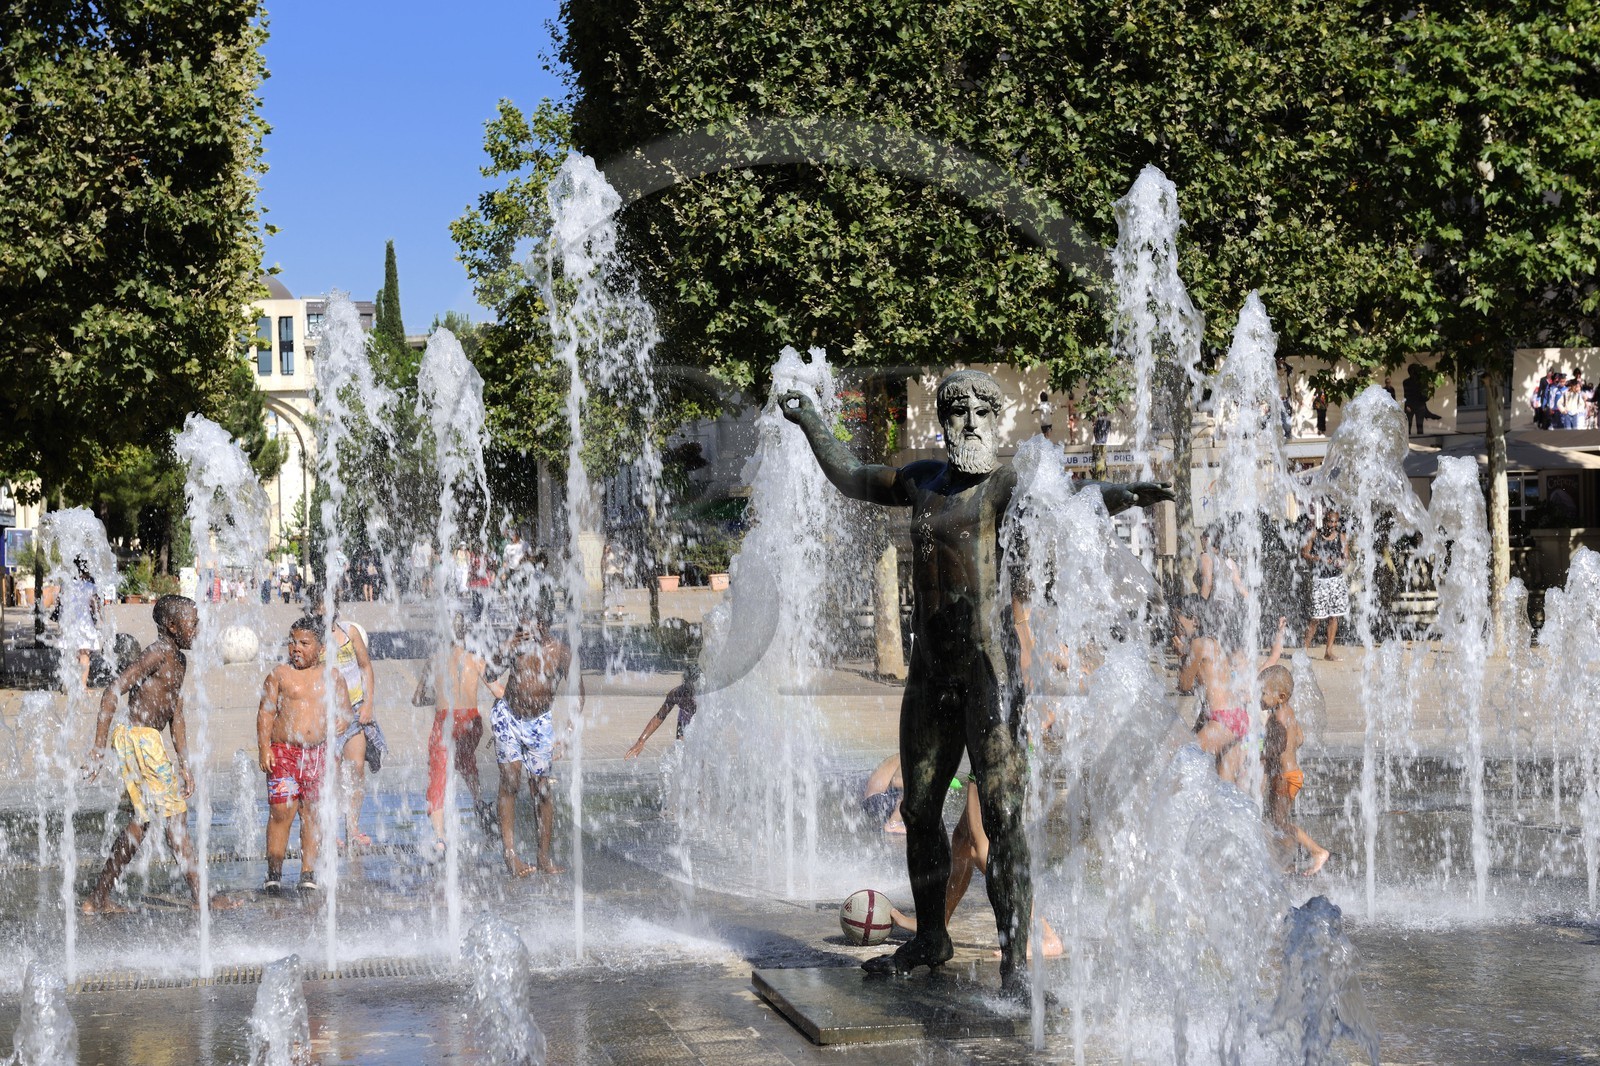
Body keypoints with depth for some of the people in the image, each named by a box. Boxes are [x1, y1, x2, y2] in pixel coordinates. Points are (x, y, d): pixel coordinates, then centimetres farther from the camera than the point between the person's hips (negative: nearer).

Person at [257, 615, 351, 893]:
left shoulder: (333, 677, 10)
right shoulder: (280, 674, 5)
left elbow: (345, 713, 14)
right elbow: (265, 712, 3)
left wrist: (333, 730, -6)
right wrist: (264, 748, -6)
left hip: (320, 754, 2)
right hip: (284, 752, -2)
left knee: (313, 814, 3)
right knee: (281, 812, -6)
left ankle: (308, 874, 11)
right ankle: (274, 874, 2)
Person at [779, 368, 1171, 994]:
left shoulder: (1007, 485, -6)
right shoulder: (925, 481, 15)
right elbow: (852, 479, 33)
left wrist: (1125, 494, -46)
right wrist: (810, 421, 38)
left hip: (990, 671, -7)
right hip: (931, 668, 7)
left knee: (1002, 815, -10)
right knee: (919, 808, 16)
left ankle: (1015, 963, -7)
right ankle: (931, 941, 34)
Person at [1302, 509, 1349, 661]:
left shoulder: (1340, 536, 5)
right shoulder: (1315, 534, -1)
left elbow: (1347, 557, 6)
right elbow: (1304, 553, 0)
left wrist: (1341, 561, -17)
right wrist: (1317, 559, -16)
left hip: (1337, 579, 3)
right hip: (1319, 579, -3)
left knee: (1334, 616, 4)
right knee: (1316, 617, -6)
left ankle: (1328, 651, 11)